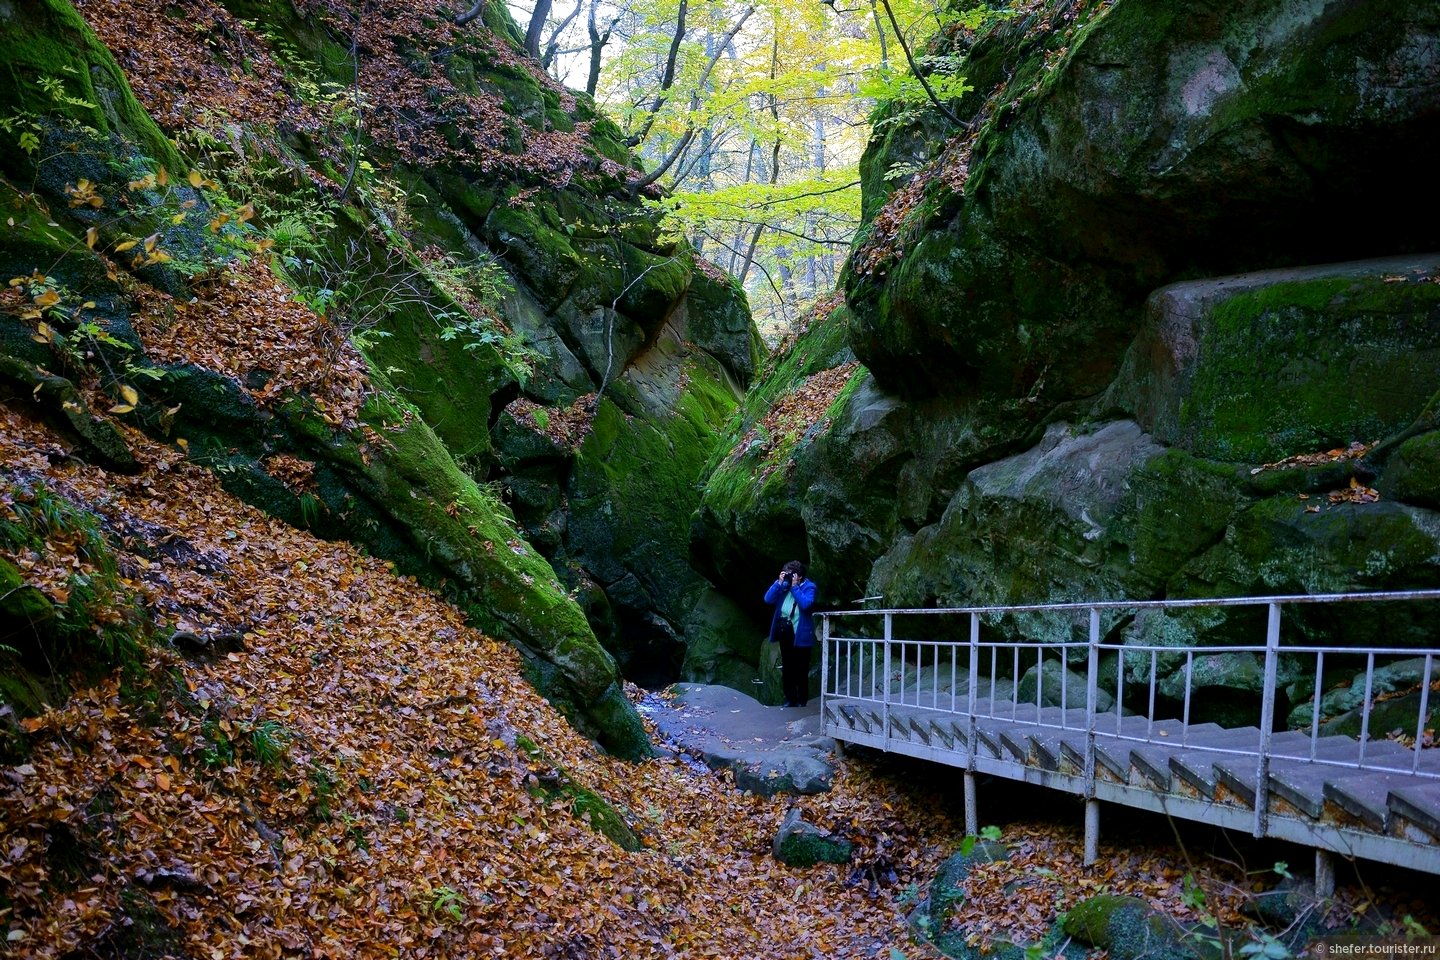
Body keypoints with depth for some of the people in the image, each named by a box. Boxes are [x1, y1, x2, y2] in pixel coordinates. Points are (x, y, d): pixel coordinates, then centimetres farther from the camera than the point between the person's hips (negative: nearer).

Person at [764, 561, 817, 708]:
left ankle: (801, 701, 14)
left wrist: (794, 586, -20)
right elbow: (768, 599, -3)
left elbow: (806, 604, -25)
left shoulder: (808, 587, -9)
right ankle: (790, 699, 24)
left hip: (800, 635, -5)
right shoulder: (783, 585, 5)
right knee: (786, 669, 13)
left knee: (801, 670, 4)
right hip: (785, 633, 5)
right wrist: (779, 582, -10)